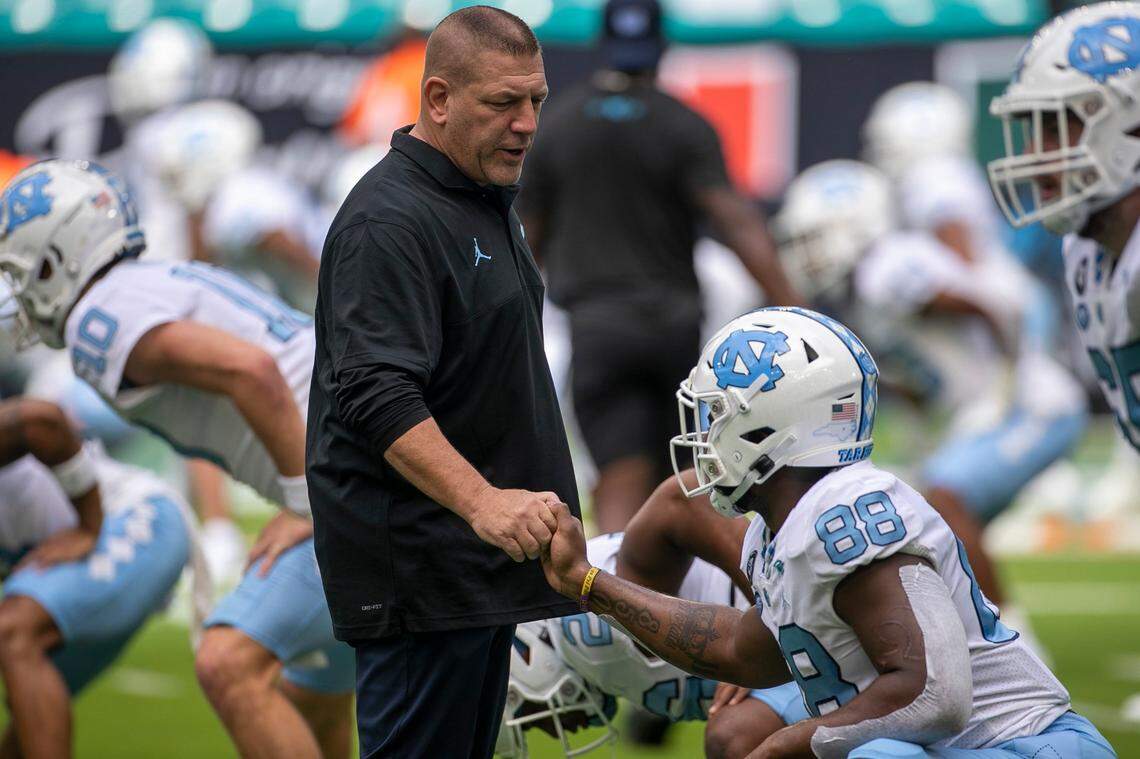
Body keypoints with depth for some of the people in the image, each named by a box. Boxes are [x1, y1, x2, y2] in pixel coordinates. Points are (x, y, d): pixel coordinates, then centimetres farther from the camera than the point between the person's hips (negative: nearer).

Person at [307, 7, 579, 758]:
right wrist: (482, 501, -38)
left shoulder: (487, 202, 16)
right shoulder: (392, 220, -17)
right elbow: (378, 399, -28)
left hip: (482, 555, 10)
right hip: (417, 567, -10)